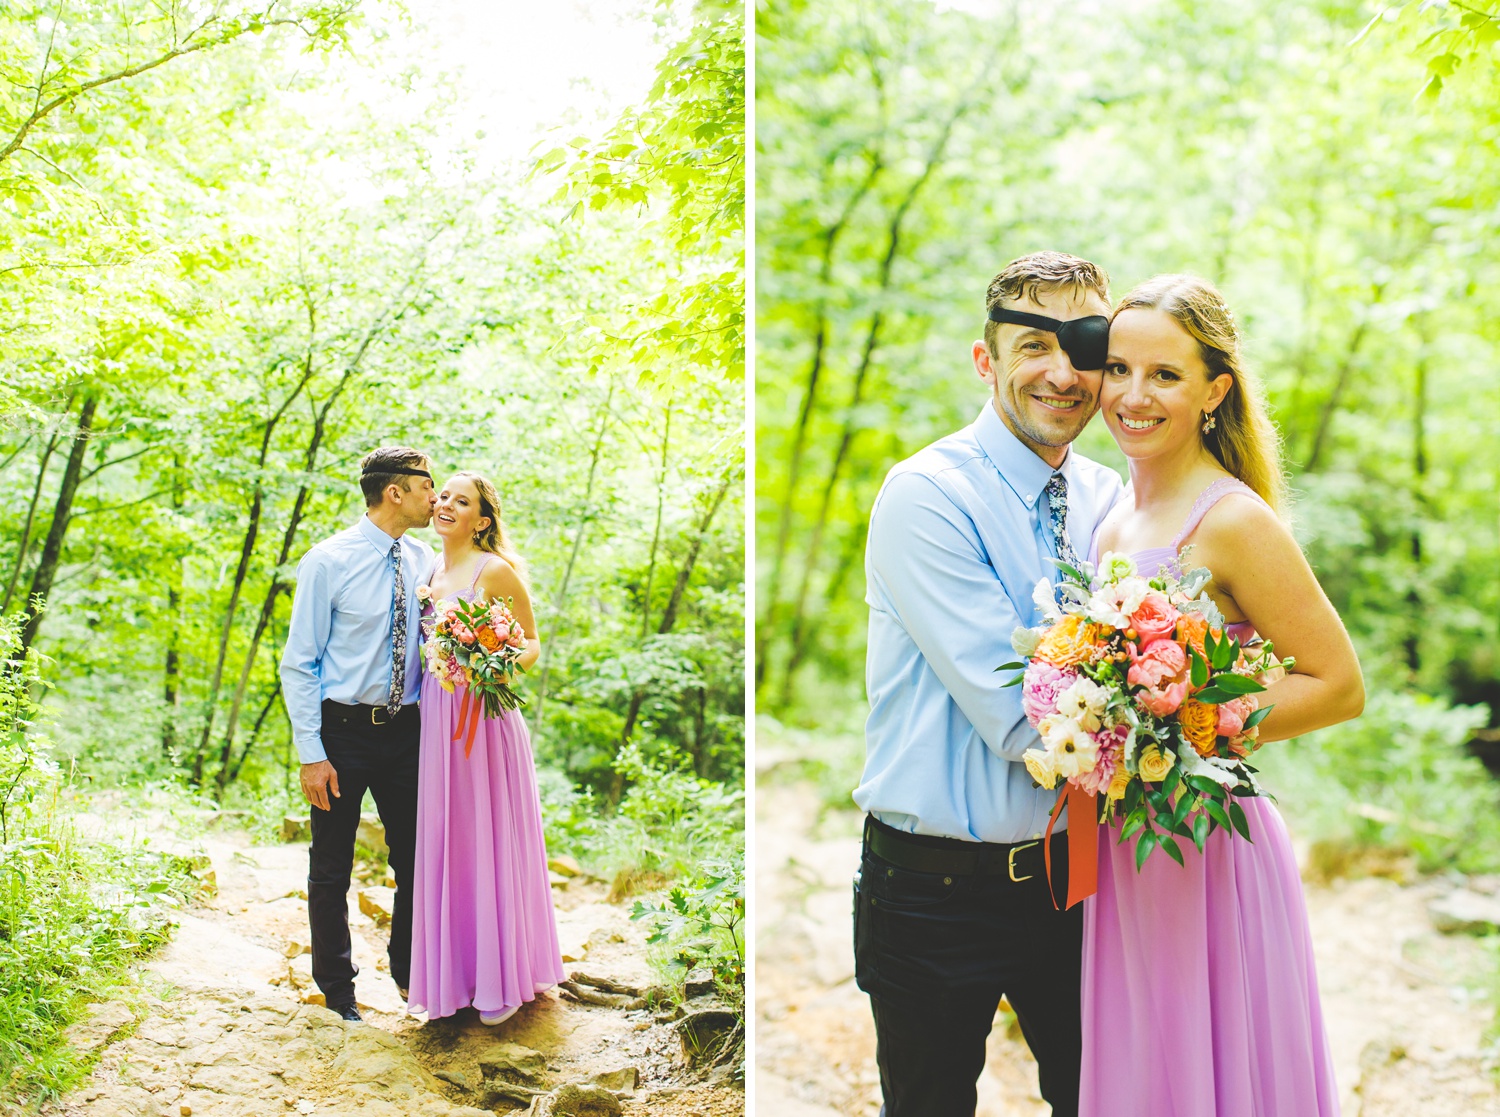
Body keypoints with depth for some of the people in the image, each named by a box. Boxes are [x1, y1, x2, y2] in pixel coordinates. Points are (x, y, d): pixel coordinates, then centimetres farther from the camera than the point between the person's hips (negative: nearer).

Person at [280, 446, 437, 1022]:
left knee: (415, 857, 12)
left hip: (405, 731, 4)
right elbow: (298, 664, -10)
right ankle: (336, 983, 29)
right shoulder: (328, 562, -12)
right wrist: (312, 754, -14)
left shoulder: (422, 559, 3)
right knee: (331, 867, 9)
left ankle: (409, 972, 33)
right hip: (343, 731, -4)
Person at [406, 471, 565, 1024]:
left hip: (485, 719, -6)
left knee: (490, 840, 2)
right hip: (436, 718, 6)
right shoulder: (430, 574, 11)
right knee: (445, 842, 11)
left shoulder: (496, 571, -8)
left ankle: (503, 979, 16)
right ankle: (455, 970, 24)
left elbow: (532, 642, -5)